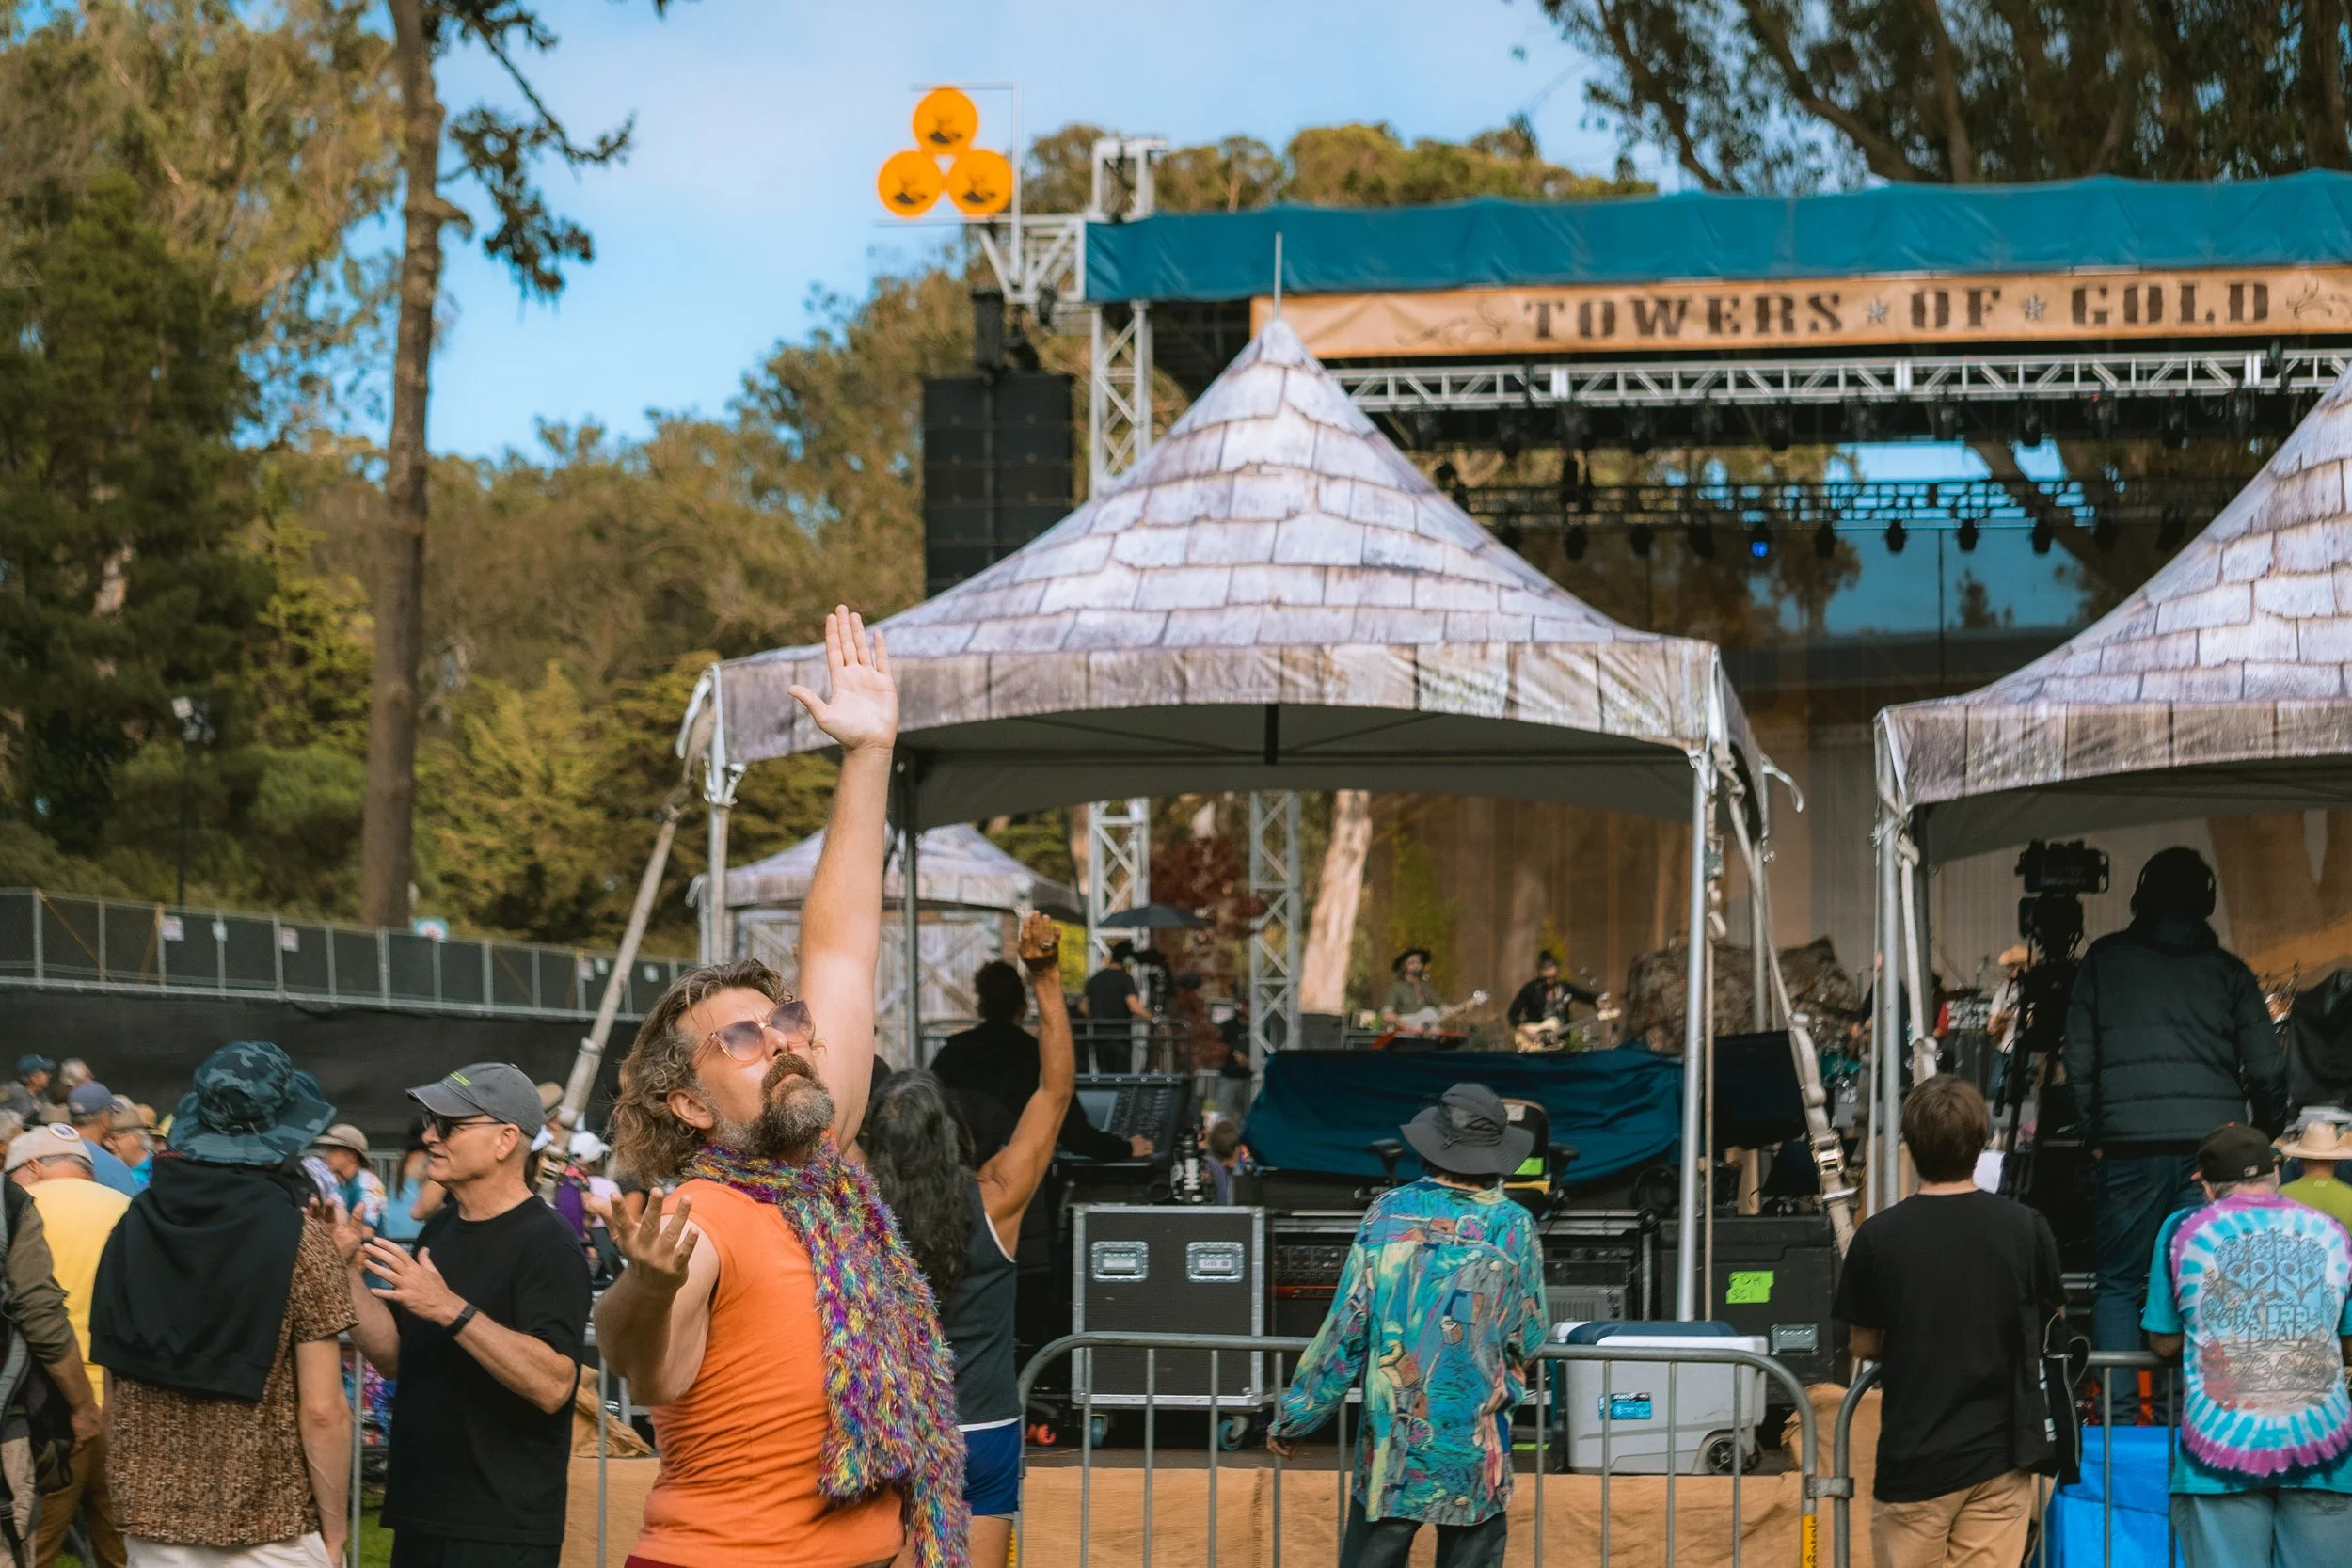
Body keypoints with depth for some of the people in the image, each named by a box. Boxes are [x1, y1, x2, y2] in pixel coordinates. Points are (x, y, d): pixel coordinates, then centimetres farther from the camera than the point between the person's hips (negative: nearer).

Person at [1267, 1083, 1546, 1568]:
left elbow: (1345, 1328, -2)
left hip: (1391, 1442, 2)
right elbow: (1530, 1338, -1)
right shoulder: (1512, 1227, -7)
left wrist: (1295, 1417, 7)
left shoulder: (1389, 1212, -3)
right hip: (1475, 1453, -2)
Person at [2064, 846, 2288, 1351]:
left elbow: (2078, 1062, 5)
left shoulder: (2104, 960, 9)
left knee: (2118, 1285, 5)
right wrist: (2265, 1138, 18)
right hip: (2214, 1145, 1)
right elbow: (2267, 1071, 4)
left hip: (2128, 1144, -1)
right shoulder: (2229, 970, 9)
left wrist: (2094, 1132, 13)